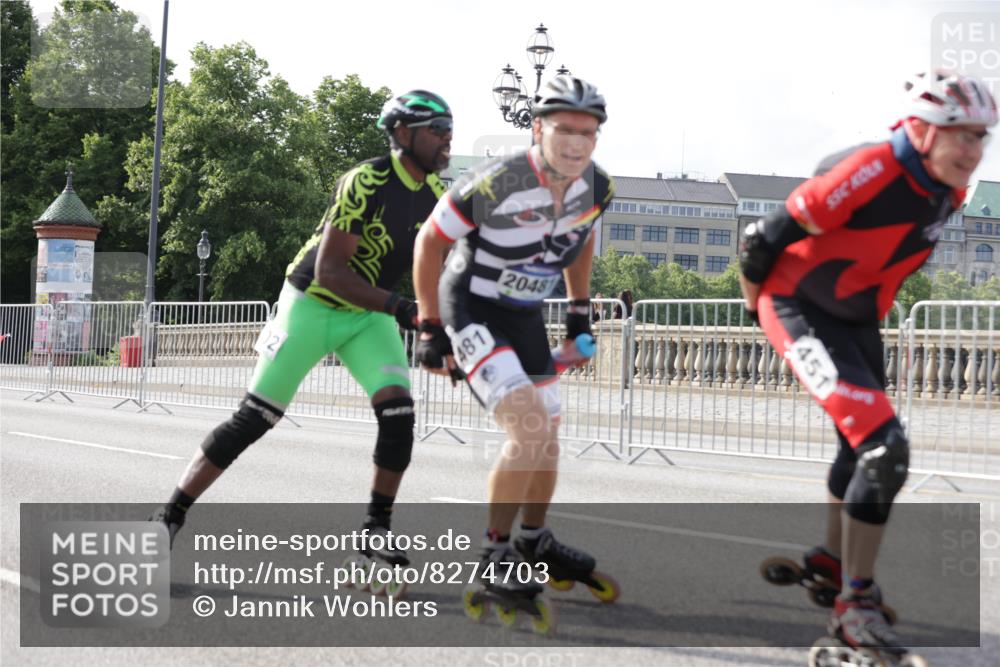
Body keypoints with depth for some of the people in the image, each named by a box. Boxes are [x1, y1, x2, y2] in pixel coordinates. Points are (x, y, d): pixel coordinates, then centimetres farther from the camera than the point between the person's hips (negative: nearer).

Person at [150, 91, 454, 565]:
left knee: (398, 413, -16)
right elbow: (328, 271, -27)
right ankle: (171, 515, 4)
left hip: (369, 317, 6)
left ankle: (377, 528, -1)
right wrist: (396, 307, -36)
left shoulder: (436, 194, -2)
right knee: (251, 420, -6)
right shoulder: (366, 182, -24)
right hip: (310, 306, -5)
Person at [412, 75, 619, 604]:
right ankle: (494, 552, -6)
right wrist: (430, 331, -12)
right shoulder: (494, 184, -29)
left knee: (546, 444, 14)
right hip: (472, 309, -7)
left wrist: (579, 316, 15)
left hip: (526, 316, 7)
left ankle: (534, 540, 37)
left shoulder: (595, 189, -10)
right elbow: (429, 242, -15)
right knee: (530, 430, -22)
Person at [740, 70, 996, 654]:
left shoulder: (948, 192, -3)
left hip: (858, 320, 9)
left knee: (867, 450, 22)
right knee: (886, 447, -21)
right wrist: (759, 304, -4)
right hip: (800, 310, -9)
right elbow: (765, 238, -21)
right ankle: (855, 603, -12)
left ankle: (831, 562, 46)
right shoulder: (868, 174, -30)